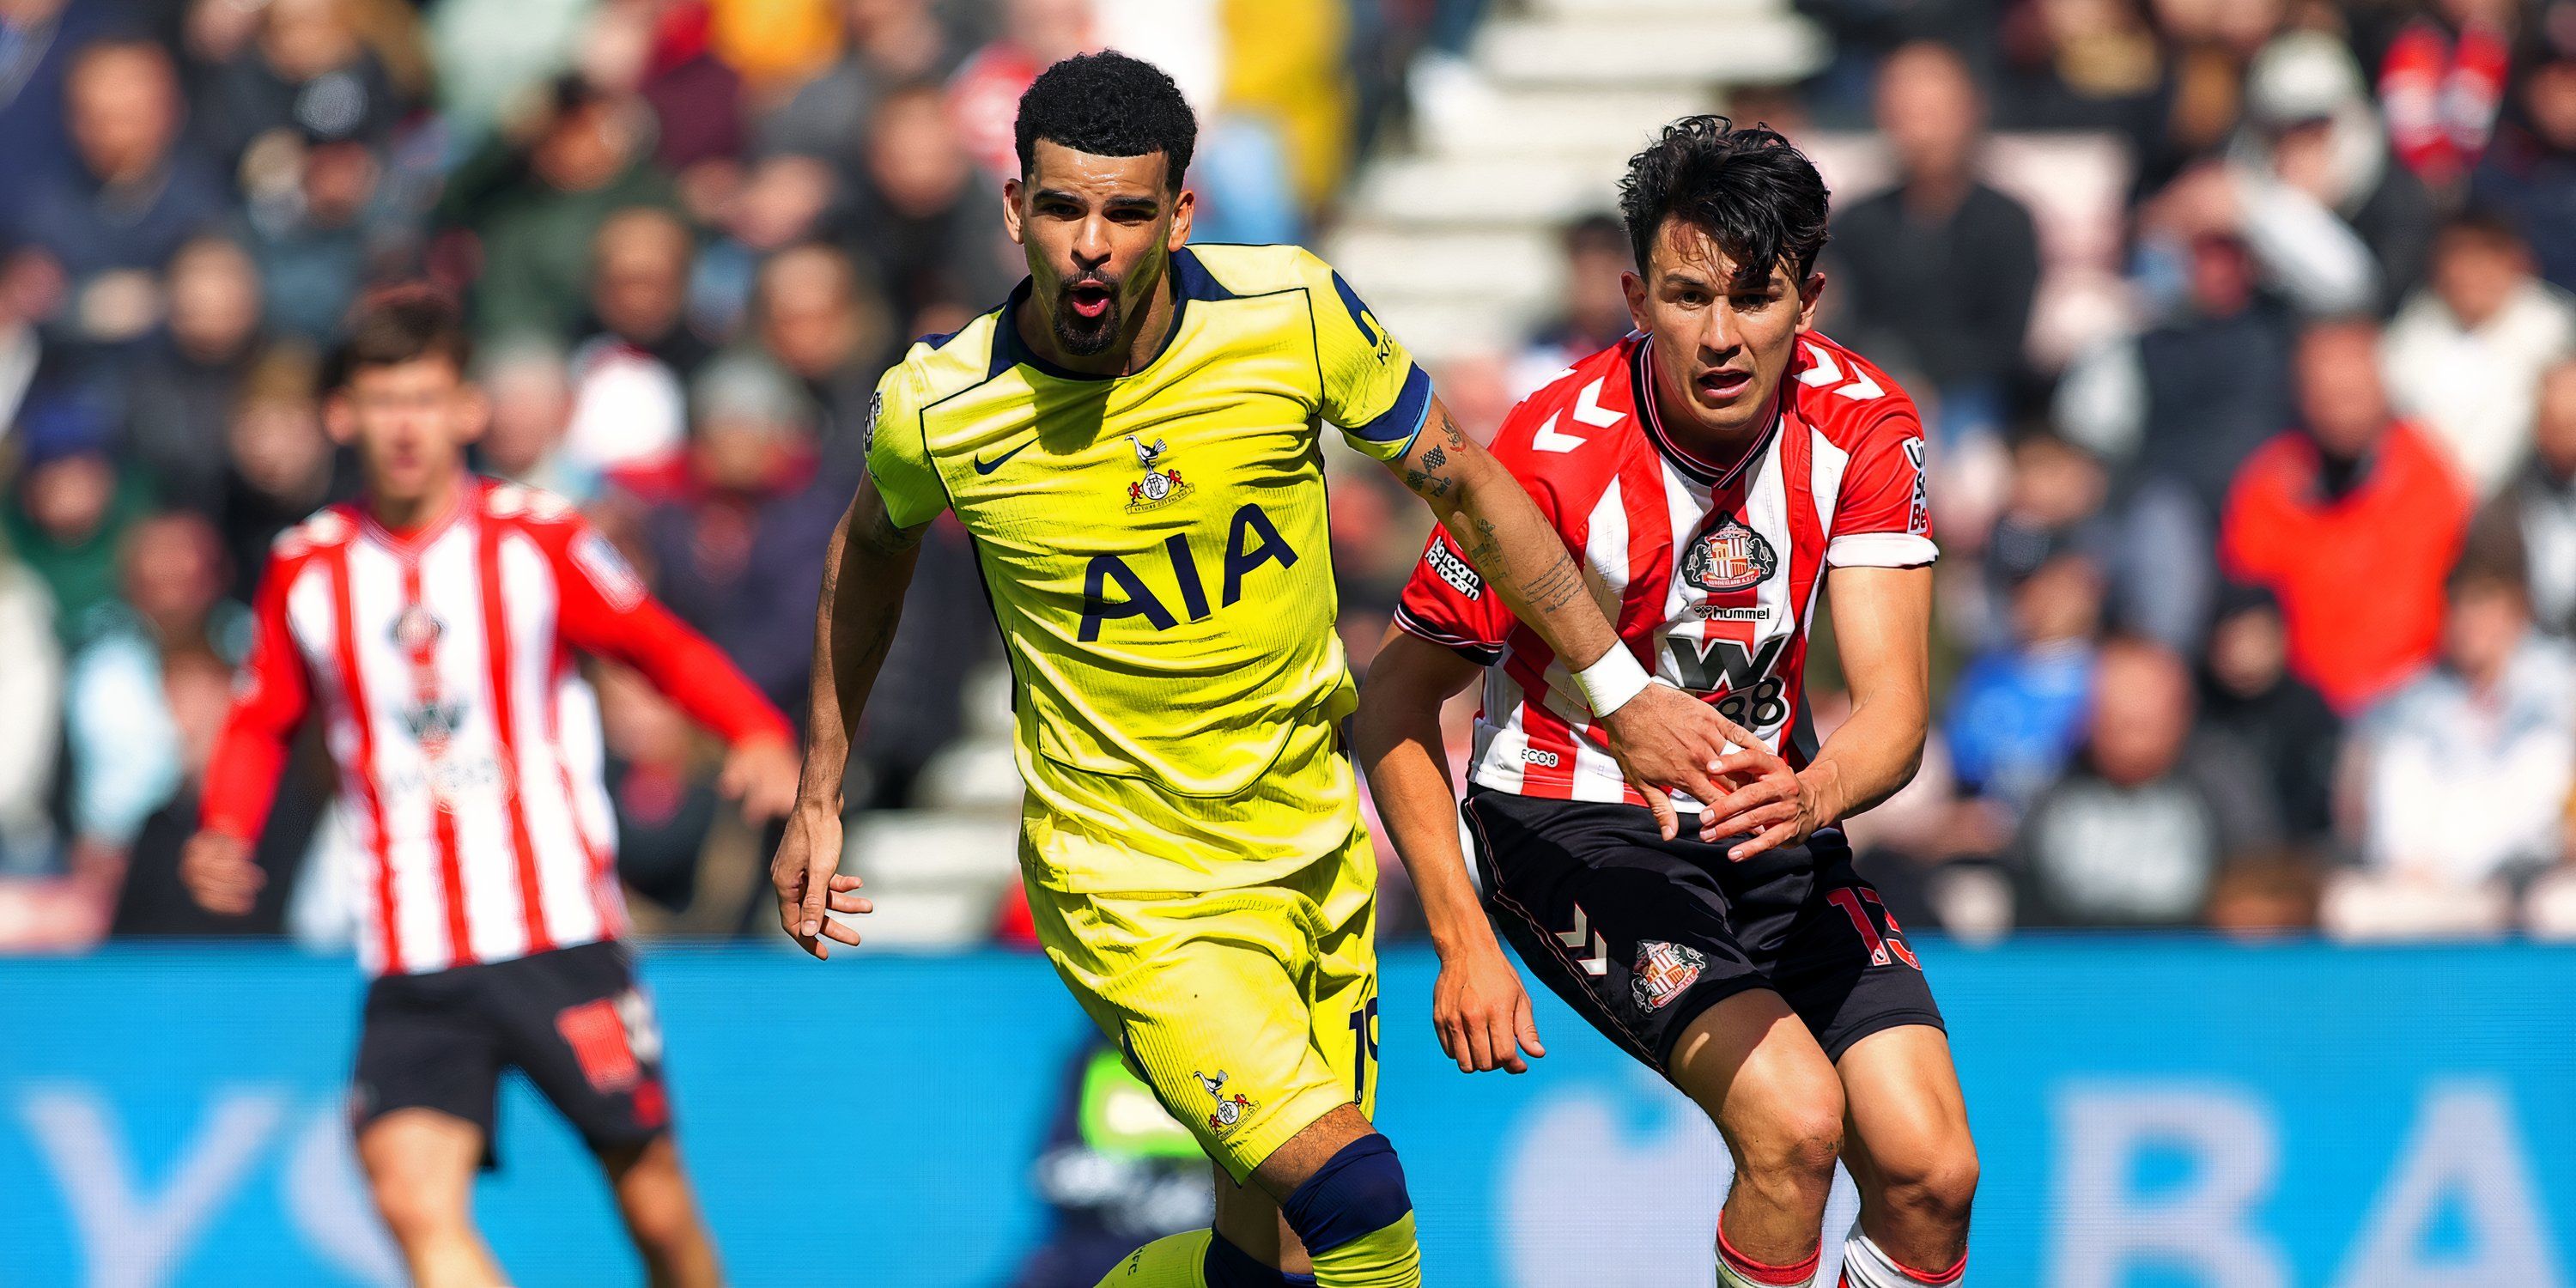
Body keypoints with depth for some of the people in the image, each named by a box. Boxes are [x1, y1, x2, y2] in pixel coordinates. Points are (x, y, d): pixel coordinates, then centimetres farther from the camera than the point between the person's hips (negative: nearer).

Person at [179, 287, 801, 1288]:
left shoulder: (537, 541, -1)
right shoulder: (306, 570, 6)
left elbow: (664, 647, 7)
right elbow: (262, 721, 19)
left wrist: (760, 735, -11)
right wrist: (224, 834, 0)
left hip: (561, 937, -1)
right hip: (411, 968, 1)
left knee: (654, 1204, 4)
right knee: (414, 1197, -19)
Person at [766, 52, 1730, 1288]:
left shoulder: (1295, 315, -13)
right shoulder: (939, 407, -14)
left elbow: (1465, 489, 3)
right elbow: (871, 547, 9)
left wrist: (1620, 692, 6)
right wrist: (818, 799, 16)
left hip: (1312, 847, 4)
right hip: (1124, 880, -4)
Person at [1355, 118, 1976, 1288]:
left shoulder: (1861, 425, -12)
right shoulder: (1555, 455, -22)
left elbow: (1892, 705, -18)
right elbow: (1396, 700, -12)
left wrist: (1812, 792, -42)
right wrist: (1460, 940, -19)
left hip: (1769, 809, 4)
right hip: (1573, 827, -4)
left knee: (1929, 1175, -9)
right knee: (1793, 1119, -27)